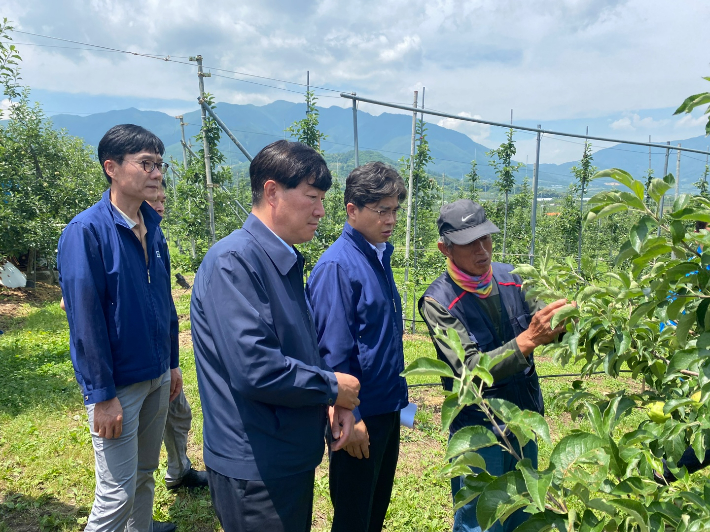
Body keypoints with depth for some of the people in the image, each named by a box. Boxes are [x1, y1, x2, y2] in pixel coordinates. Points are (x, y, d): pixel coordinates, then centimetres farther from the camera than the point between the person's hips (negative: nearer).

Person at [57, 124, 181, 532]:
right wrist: (101, 395, -16)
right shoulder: (87, 231, -17)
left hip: (157, 377, 7)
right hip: (118, 384, -6)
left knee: (145, 472, 21)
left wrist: (172, 362, 13)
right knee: (117, 493, 3)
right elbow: (85, 319, -18)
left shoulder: (152, 227, 4)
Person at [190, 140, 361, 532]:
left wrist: (333, 402, -2)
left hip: (294, 455, 9)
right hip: (255, 467, -9)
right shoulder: (234, 261, -22)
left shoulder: (287, 262, 7)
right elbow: (253, 368, -30)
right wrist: (332, 387, -15)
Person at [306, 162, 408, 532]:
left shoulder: (379, 256, 6)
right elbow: (333, 351, -21)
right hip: (359, 416, -8)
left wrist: (397, 395, 14)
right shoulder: (337, 265, -20)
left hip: (388, 409, 8)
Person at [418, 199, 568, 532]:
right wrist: (528, 340, -35)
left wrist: (562, 321, -22)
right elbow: (471, 370, -24)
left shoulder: (509, 277, -3)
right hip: (479, 429, -5)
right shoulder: (438, 301, -18)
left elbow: (543, 328, 1)